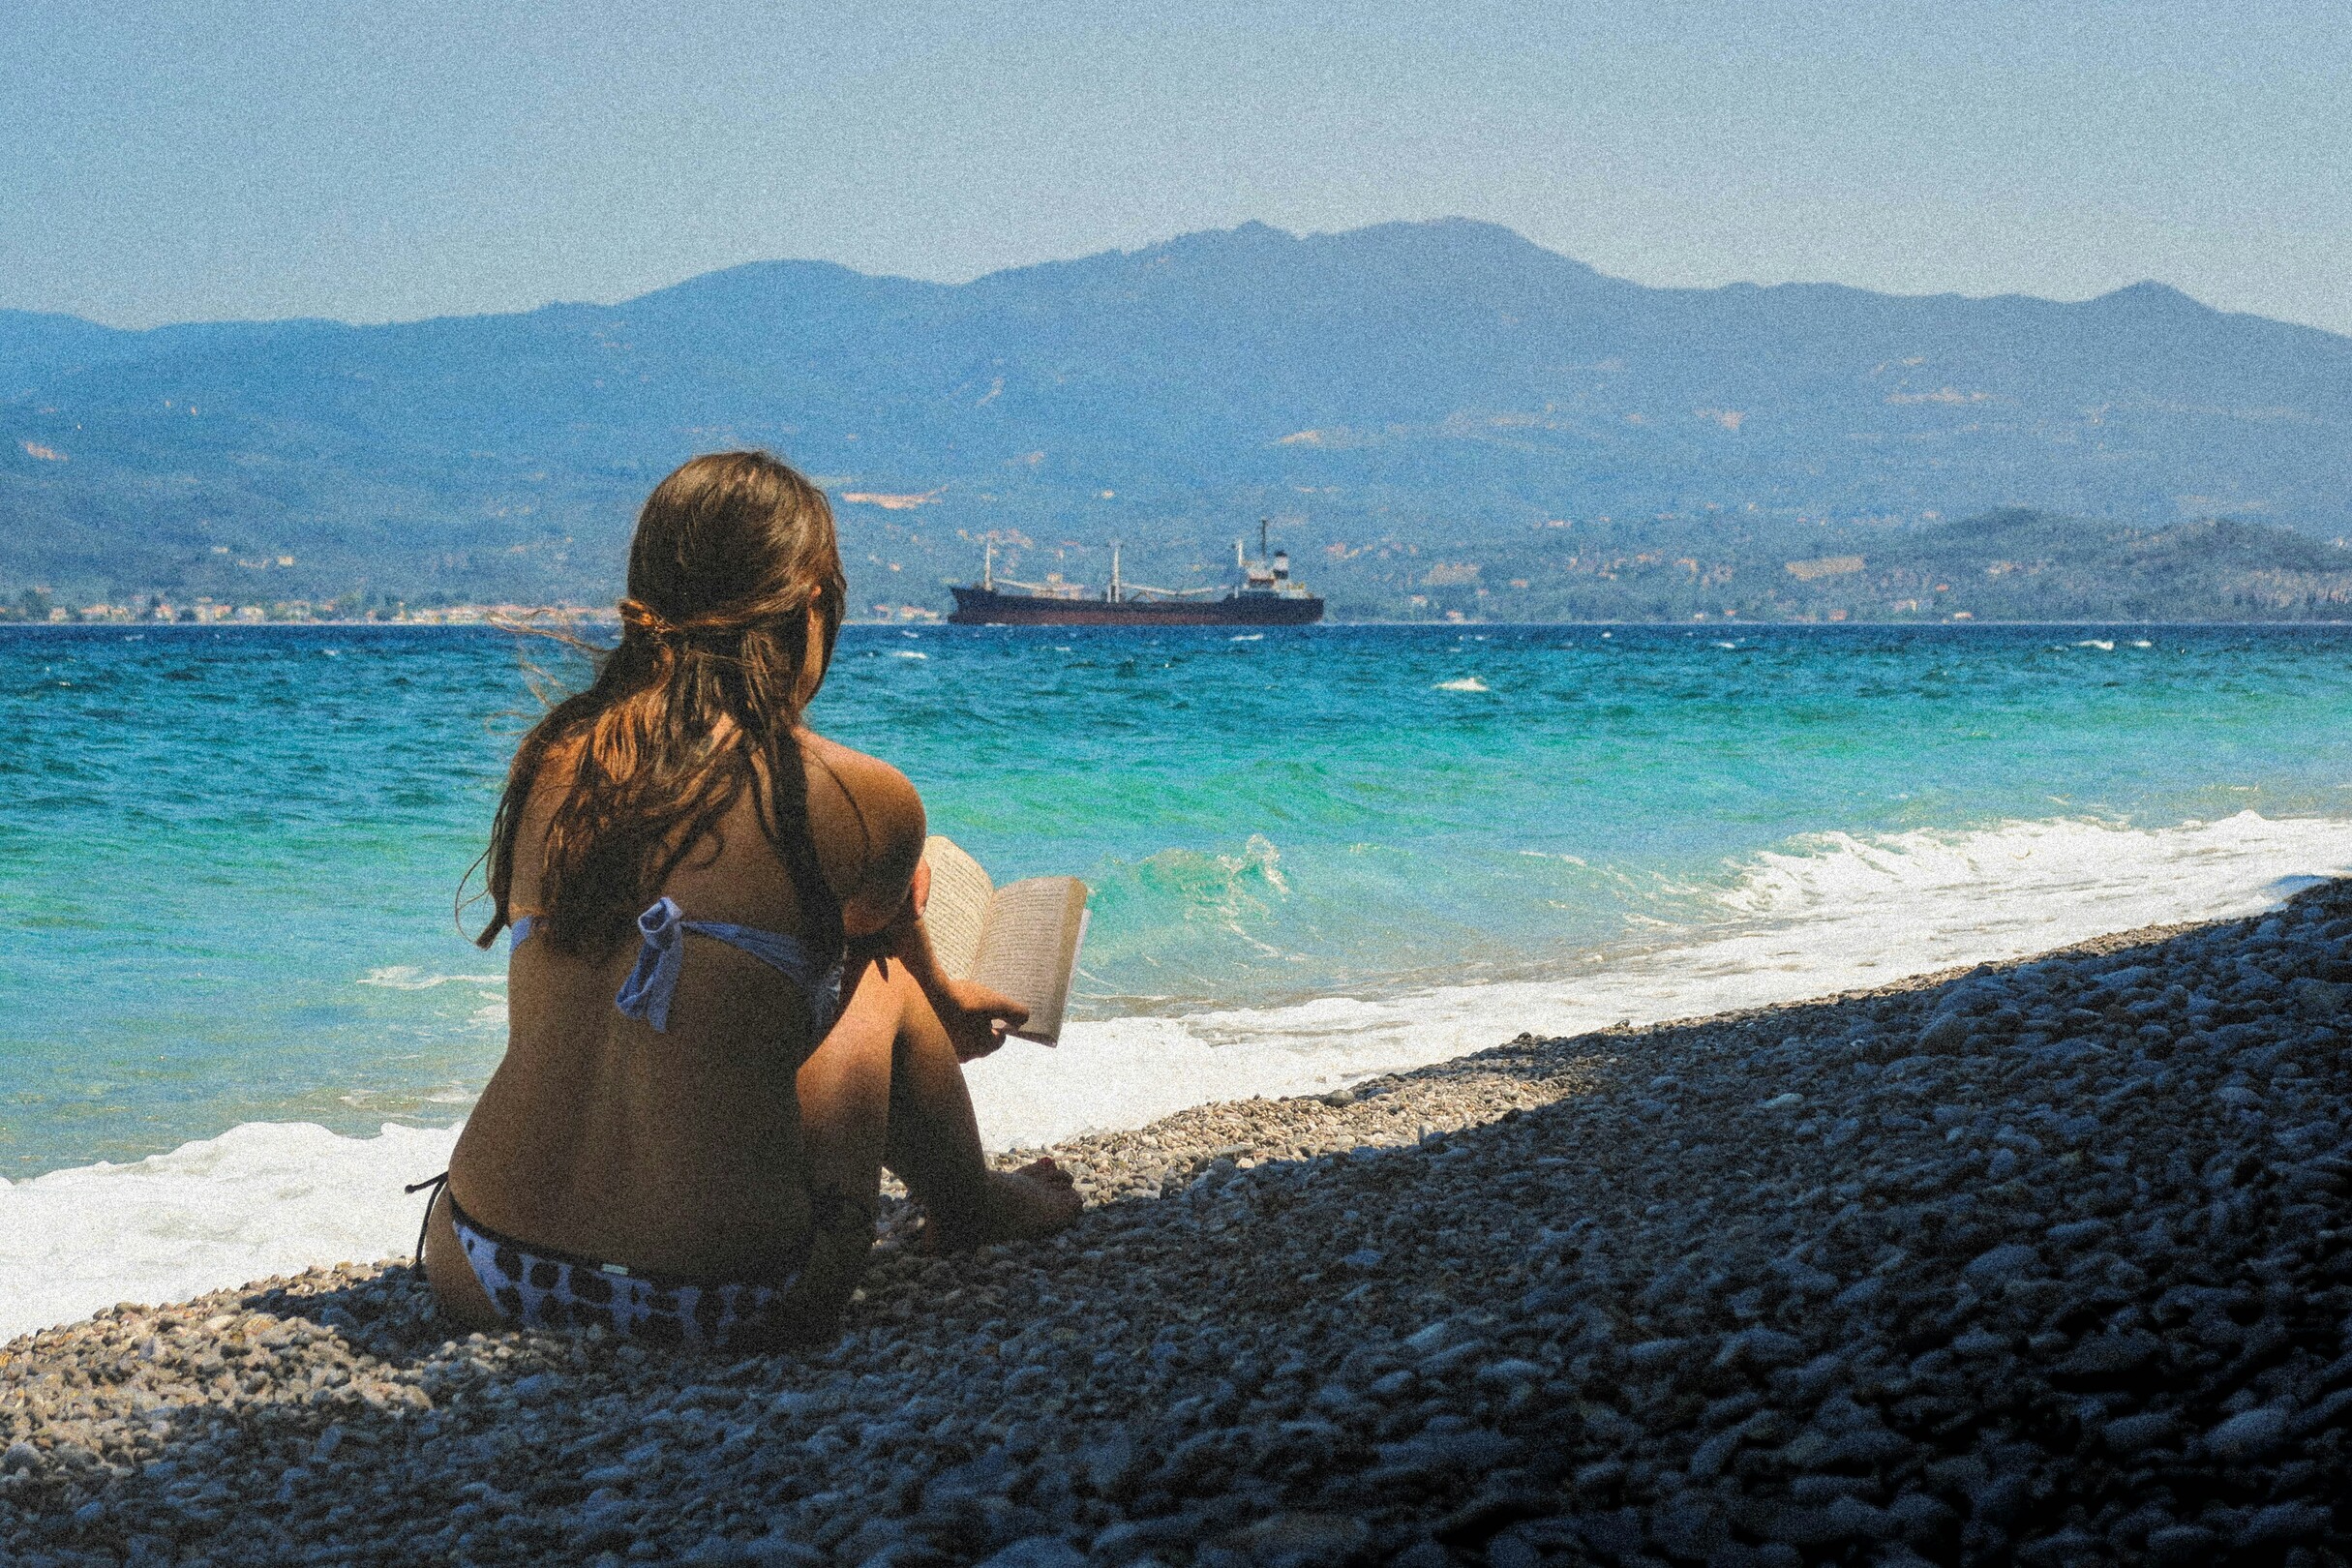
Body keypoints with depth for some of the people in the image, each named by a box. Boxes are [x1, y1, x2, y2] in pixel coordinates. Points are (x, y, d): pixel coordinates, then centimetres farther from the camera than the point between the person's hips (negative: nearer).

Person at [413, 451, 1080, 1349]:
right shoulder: (867, 802, -7)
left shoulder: (553, 759, 5)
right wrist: (947, 1014, 45)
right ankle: (974, 1212, 48)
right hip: (724, 1304, -4)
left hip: (478, 1278, 4)